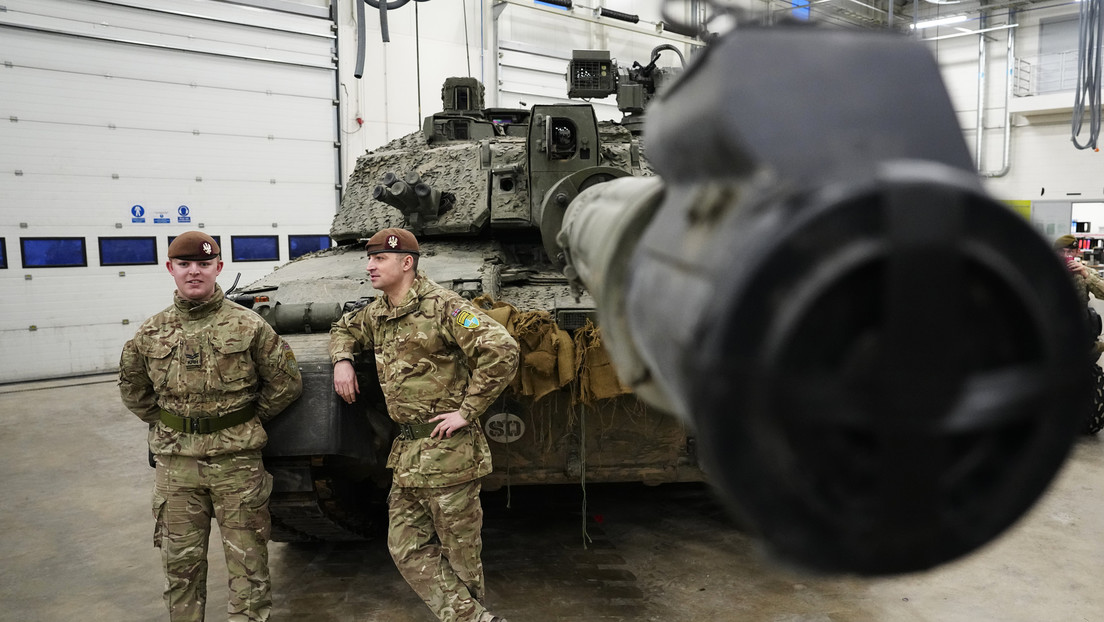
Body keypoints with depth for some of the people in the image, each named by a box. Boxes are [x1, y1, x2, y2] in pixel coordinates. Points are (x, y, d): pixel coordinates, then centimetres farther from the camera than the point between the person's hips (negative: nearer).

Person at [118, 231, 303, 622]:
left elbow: (286, 383, 1)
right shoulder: (151, 332, 4)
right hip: (175, 461, 3)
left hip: (236, 458, -3)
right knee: (180, 561, 14)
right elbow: (132, 387, 20)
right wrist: (162, 421, 12)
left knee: (247, 557, 5)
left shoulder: (248, 325, -6)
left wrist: (250, 418, 2)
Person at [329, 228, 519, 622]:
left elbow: (502, 351, -24)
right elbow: (345, 329, 33)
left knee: (460, 553, 5)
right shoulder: (377, 313, 11)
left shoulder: (442, 305, -15)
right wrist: (342, 360, 11)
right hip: (406, 453, 9)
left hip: (447, 449, -9)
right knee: (407, 549, 10)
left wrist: (467, 411, -21)